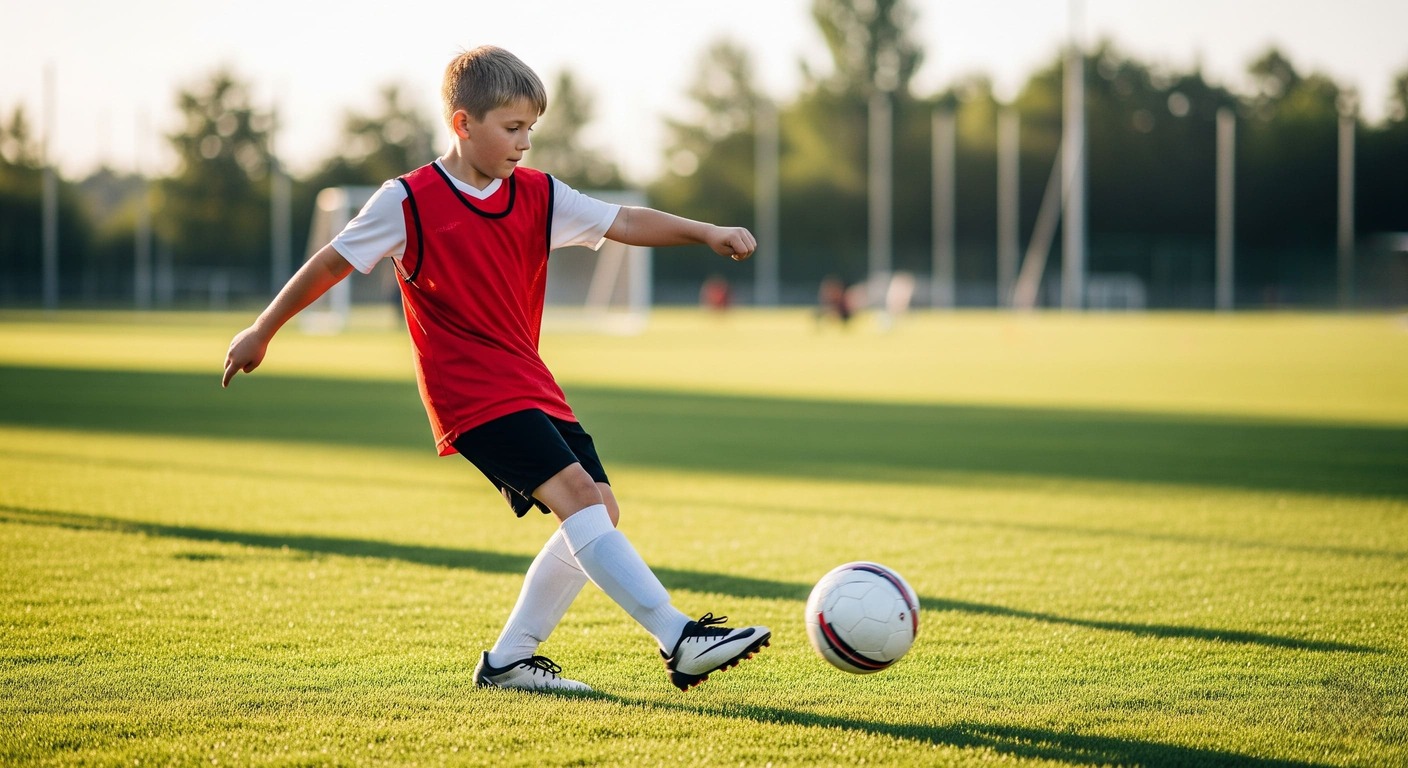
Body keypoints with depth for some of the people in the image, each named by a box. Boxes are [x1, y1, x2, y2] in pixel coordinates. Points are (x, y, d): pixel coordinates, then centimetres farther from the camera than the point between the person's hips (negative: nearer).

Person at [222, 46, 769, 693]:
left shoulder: (537, 196, 8)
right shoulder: (408, 202, -7)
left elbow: (623, 222, 2)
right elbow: (333, 261, 2)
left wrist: (705, 232, -14)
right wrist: (262, 332, 10)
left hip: (533, 388, 8)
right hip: (470, 395, -8)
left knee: (600, 510, 1)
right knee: (575, 492, -22)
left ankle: (508, 660, 11)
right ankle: (680, 639, -30)